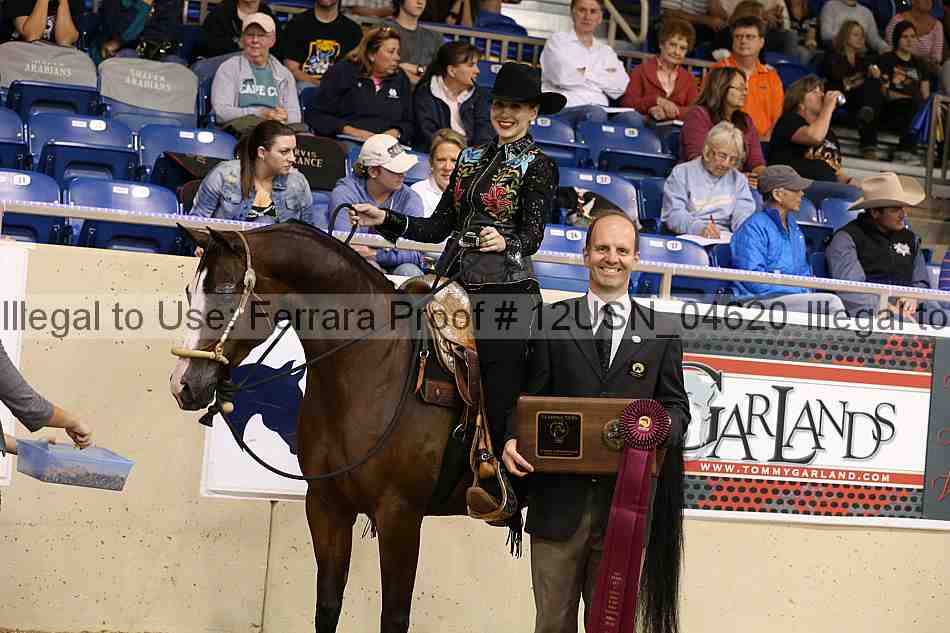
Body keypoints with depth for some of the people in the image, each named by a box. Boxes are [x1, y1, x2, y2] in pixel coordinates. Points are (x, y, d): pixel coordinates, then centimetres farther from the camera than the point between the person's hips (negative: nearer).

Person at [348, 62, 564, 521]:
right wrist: (384, 220, 8)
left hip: (506, 292, -6)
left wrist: (505, 242, -33)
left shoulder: (539, 167, -1)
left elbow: (533, 234, -12)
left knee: (498, 389, -6)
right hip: (456, 287, 6)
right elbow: (439, 226, 16)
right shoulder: (471, 159, 16)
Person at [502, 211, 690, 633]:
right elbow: (531, 396, 3)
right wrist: (513, 440, -15)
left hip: (625, 499, 1)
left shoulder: (661, 334, 8)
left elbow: (676, 406, 8)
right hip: (559, 498, 0)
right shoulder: (552, 321, 6)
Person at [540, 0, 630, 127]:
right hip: (564, 109, -4)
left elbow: (620, 88, 5)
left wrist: (584, 73, 2)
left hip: (599, 109, 4)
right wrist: (604, 76, 5)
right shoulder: (557, 40, 13)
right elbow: (562, 76, -7)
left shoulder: (606, 52, 24)